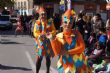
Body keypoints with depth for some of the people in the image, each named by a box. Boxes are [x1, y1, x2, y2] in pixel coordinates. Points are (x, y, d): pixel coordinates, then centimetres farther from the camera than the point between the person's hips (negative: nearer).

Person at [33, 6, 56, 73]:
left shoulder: (50, 22, 2)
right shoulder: (37, 23, -3)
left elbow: (54, 31, -1)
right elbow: (35, 33, -6)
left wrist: (49, 34, -22)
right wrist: (40, 35, -25)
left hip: (48, 42, 2)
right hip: (40, 42, -2)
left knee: (48, 57, 13)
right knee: (39, 58, -5)